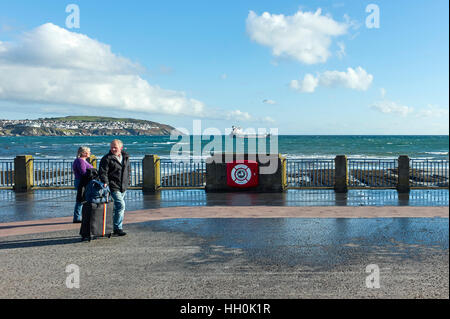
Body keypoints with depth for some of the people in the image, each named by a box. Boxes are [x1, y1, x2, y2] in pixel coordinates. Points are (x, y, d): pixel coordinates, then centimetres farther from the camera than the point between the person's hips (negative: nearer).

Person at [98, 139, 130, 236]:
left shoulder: (126, 157, 11)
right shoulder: (107, 158, -8)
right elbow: (102, 172, -11)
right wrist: (105, 182, -25)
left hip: (123, 187, 6)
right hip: (113, 187, -6)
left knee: (117, 207, 13)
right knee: (121, 205, -15)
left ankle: (116, 227, 23)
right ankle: (118, 228, -6)